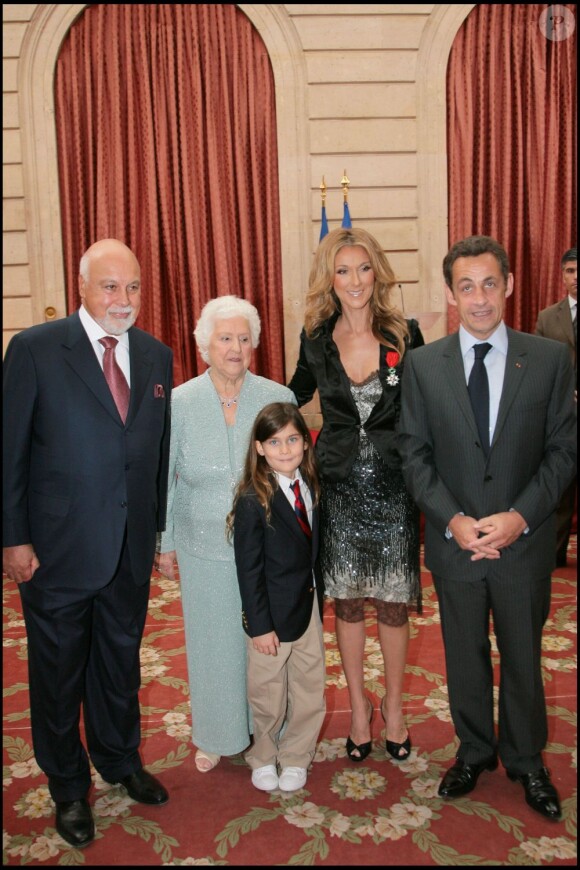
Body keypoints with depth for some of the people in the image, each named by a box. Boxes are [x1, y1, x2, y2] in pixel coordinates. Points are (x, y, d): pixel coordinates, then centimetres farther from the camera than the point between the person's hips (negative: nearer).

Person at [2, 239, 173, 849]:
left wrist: (157, 525, 8)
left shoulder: (156, 356, 4)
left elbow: (160, 450, 8)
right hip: (57, 547, -4)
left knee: (121, 660, 21)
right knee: (58, 671, 14)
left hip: (131, 549, 4)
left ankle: (120, 759, 45)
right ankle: (68, 786, 37)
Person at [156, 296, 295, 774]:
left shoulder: (279, 399, -6)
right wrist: (165, 544, 5)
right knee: (213, 641, 14)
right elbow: (164, 480, 2)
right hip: (205, 546, 0)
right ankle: (217, 735, 35)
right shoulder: (179, 403, -5)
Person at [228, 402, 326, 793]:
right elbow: (249, 570, -16)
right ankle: (263, 757, 38)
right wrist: (259, 625, -15)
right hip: (273, 613, -5)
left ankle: (295, 757, 36)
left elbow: (314, 548, 8)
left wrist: (319, 597, 6)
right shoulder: (253, 501, -19)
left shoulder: (312, 487, -1)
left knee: (310, 688, 15)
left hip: (309, 604, 5)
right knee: (268, 694, 13)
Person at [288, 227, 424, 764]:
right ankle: (358, 707, 32)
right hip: (339, 487, 1)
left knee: (393, 604, 9)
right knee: (347, 603, 12)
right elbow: (295, 397, 17)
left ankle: (393, 708, 32)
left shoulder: (405, 336, -4)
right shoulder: (315, 340, 0)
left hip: (393, 487, -1)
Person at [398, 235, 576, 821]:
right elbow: (414, 455, -3)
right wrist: (453, 520, -14)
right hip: (454, 542, 1)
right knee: (465, 657, 17)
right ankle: (474, 752, 40)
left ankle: (526, 761, 39)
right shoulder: (423, 364, -3)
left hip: (524, 540, 0)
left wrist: (519, 517, -16)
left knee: (523, 657, 16)